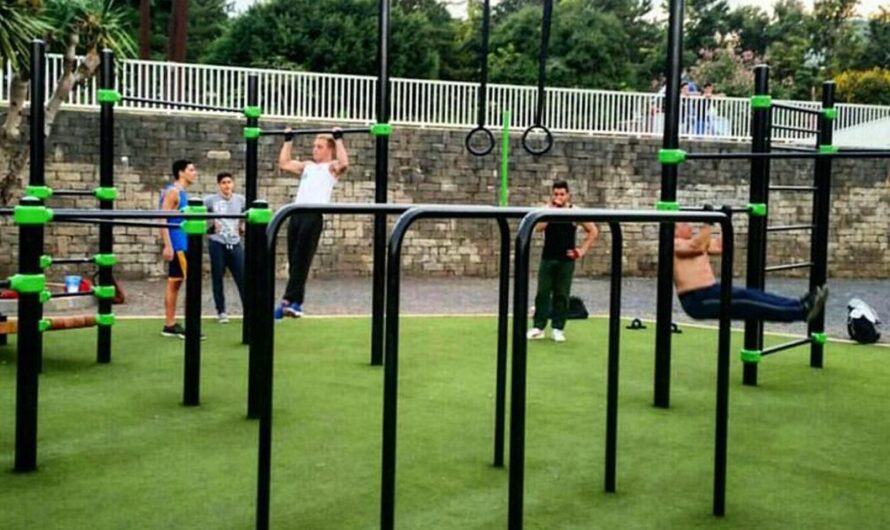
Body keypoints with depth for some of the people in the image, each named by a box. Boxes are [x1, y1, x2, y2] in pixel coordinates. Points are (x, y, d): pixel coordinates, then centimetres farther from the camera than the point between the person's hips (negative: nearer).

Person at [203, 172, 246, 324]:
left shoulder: (240, 200, 6)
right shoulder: (210, 200, -2)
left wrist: (243, 227, 5)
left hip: (235, 243, 2)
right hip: (217, 244, -2)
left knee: (243, 277, 0)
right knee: (217, 278, 4)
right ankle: (221, 311, 13)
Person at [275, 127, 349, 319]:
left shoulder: (332, 167, 6)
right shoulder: (307, 166, 26)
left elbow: (344, 163, -15)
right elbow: (284, 163, 30)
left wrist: (338, 139, -8)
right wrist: (288, 140, 30)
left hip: (314, 215, -7)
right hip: (296, 213, 7)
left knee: (301, 261, -9)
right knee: (293, 261, 5)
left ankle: (289, 301, -13)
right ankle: (296, 303, 9)